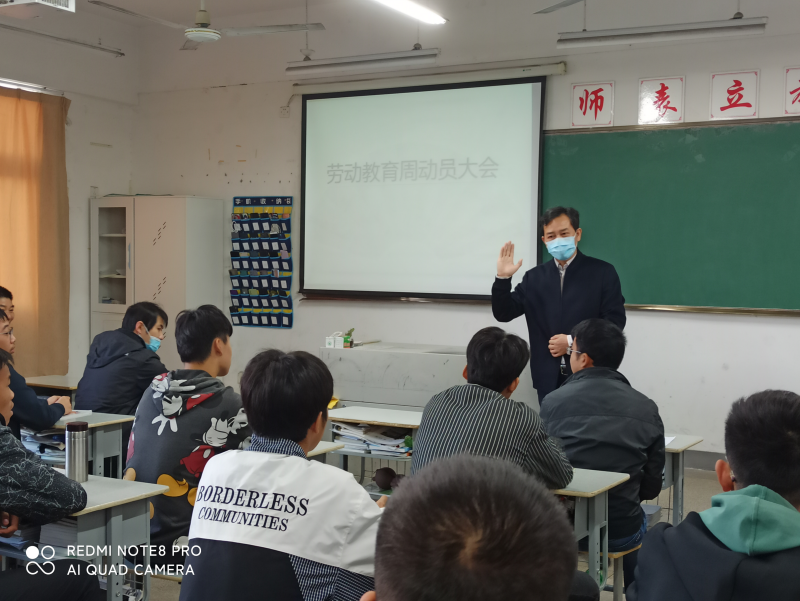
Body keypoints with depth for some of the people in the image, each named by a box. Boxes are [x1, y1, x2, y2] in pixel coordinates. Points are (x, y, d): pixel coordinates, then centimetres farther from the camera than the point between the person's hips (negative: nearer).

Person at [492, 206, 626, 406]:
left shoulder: (602, 272, 0)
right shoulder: (535, 277, 9)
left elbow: (615, 321, -6)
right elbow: (503, 314, 7)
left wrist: (573, 342, -14)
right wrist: (503, 278, -10)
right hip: (548, 379, 3)